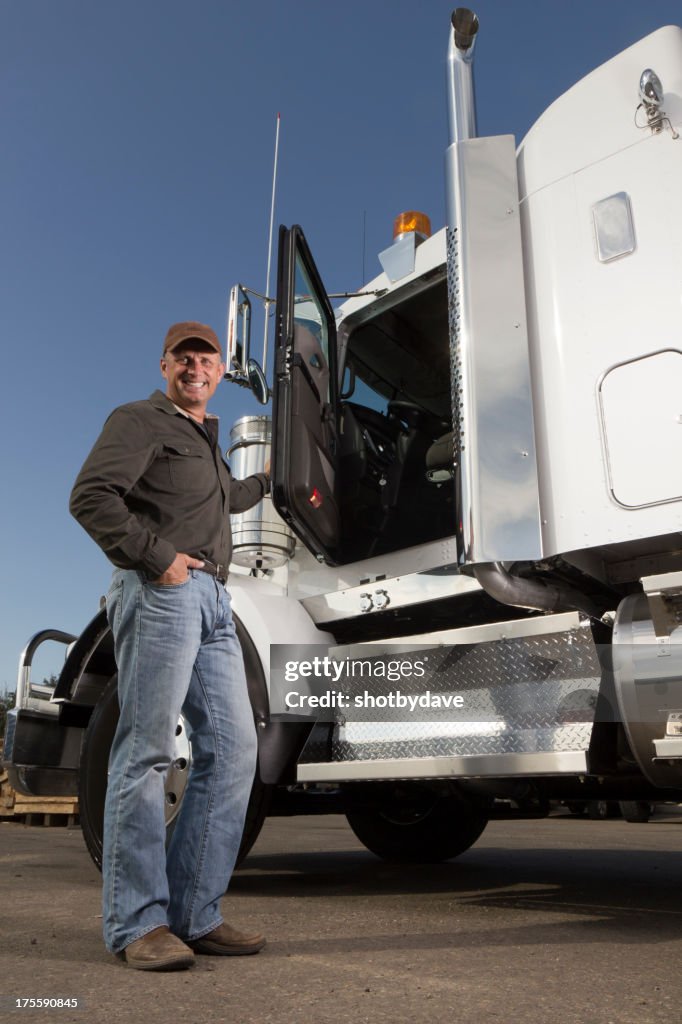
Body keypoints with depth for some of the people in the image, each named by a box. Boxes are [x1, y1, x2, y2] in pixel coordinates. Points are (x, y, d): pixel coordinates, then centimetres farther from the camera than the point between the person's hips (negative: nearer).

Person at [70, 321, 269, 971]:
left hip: (212, 600, 9)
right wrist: (157, 557, -15)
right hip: (160, 593, -9)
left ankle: (193, 915, 10)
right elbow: (91, 496, -13)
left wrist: (264, 482, 60)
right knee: (146, 752, -7)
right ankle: (137, 924, 2)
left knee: (231, 750, 2)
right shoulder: (140, 420, 2)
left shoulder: (204, 439, 29)